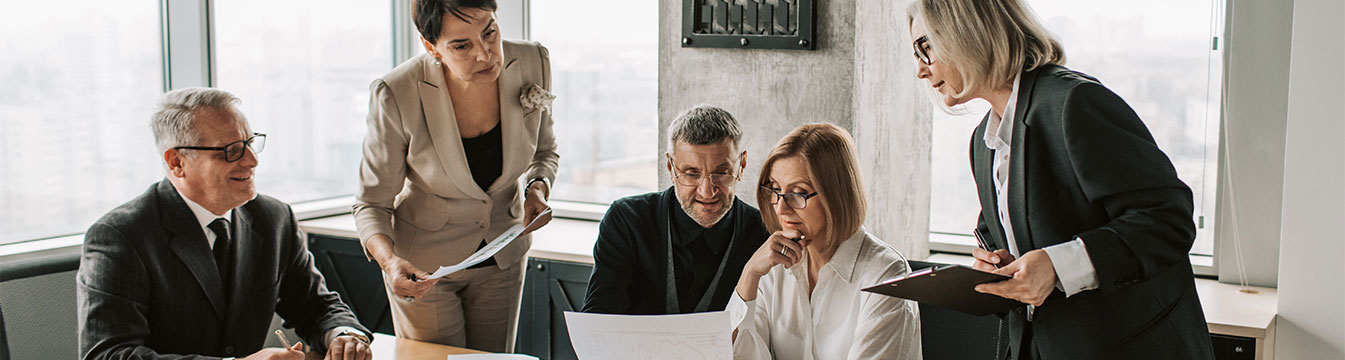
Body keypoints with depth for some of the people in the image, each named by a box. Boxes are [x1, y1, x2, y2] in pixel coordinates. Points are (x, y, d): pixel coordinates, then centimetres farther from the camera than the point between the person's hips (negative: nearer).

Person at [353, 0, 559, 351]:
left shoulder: (532, 62, -17)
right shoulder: (397, 95, -27)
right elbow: (372, 204, -16)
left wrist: (538, 187, -18)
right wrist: (390, 262, -35)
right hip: (424, 267, -3)